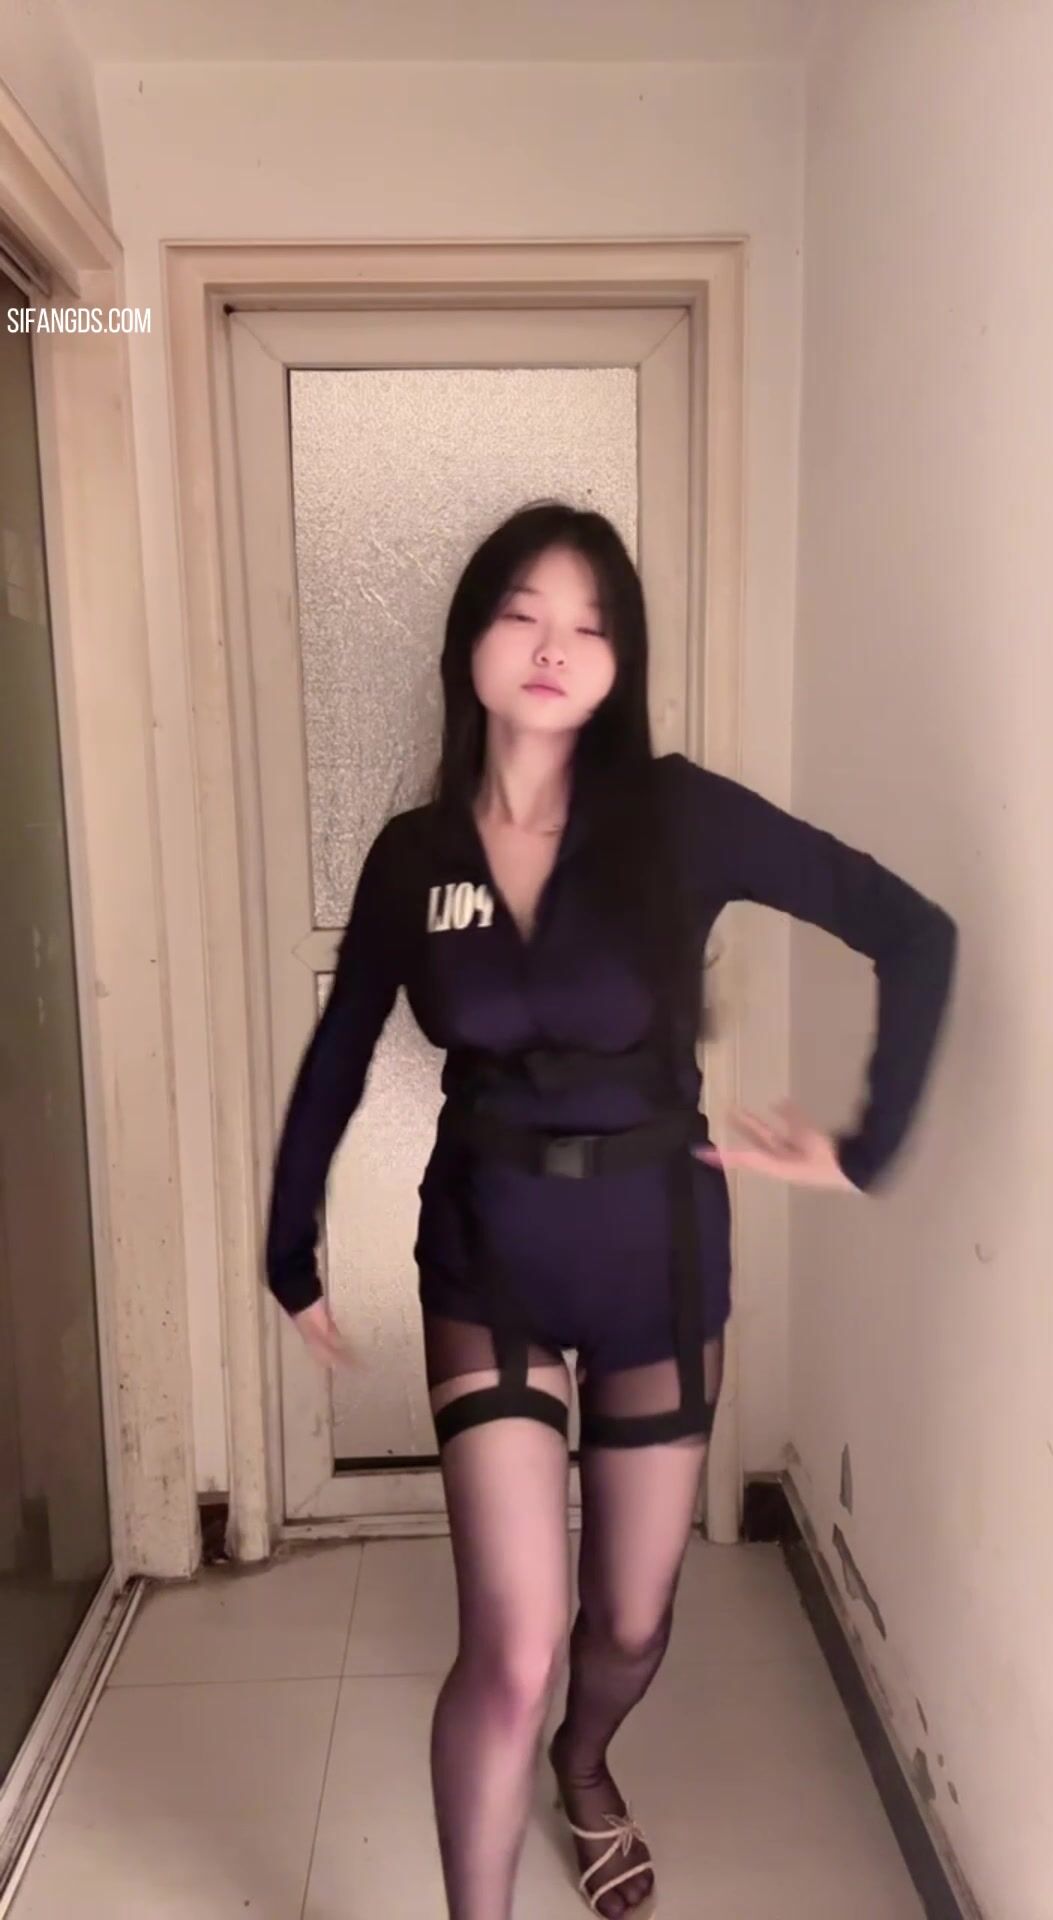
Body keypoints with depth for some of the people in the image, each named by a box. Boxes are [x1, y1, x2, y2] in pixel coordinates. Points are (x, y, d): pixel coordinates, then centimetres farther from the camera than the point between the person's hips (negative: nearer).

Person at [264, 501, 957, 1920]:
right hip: (486, 1257, 0)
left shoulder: (682, 815, -13)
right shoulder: (414, 852, -5)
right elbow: (338, 1059, 6)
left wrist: (868, 1142, -9)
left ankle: (585, 1765, 56)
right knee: (512, 1649, -5)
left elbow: (916, 935, -10)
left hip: (658, 1246, 0)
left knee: (631, 1619, 20)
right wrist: (292, 1251, 10)